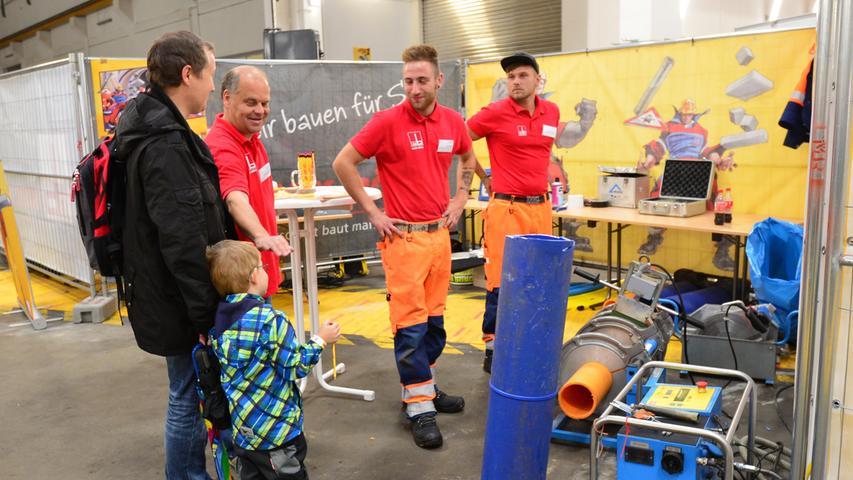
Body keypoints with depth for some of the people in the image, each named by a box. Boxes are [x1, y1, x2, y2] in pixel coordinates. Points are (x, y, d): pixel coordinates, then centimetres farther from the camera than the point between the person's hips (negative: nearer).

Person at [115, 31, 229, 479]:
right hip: (179, 302, -10)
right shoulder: (165, 146, -23)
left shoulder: (158, 132, 9)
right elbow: (182, 243, -26)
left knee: (190, 392, 23)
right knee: (188, 397, 6)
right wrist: (206, 315, -20)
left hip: (167, 294, 10)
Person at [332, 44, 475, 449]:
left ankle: (424, 386, 31)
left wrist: (460, 198, 12)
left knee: (434, 319, 14)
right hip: (404, 235, -5)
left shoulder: (452, 121, 4)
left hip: (440, 233, 6)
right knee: (411, 323, -2)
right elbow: (343, 163, -9)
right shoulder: (387, 121, -11)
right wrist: (372, 211, -9)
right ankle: (419, 408, 8)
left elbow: (468, 158, 24)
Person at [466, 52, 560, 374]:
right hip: (507, 208, -5)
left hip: (541, 207, 6)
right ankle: (493, 350, 11)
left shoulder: (552, 112, 9)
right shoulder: (495, 113, -8)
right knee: (502, 281, -2)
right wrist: (485, 179, 4)